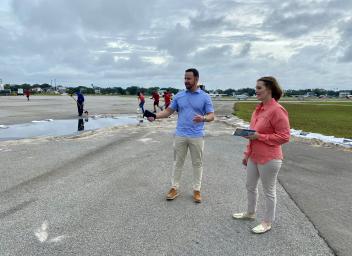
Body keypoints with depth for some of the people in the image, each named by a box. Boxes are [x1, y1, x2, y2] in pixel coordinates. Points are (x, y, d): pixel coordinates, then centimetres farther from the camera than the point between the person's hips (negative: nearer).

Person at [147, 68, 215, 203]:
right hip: (180, 135, 2)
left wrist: (203, 118, -28)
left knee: (197, 163, 9)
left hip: (197, 136, -2)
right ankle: (174, 188, 23)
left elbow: (211, 115, -5)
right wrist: (155, 116, -11)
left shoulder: (205, 97, -2)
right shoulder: (179, 95, 5)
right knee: (177, 162, 10)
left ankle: (197, 190, 22)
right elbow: (169, 111, 6)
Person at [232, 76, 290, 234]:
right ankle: (250, 213, 42)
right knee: (250, 186, 21)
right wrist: (247, 154, 17)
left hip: (269, 159, -9)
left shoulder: (277, 110, -18)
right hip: (254, 156, 9)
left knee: (269, 191, 9)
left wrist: (259, 136, -22)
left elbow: (284, 137, -19)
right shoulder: (259, 109, 8)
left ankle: (267, 222, 27)